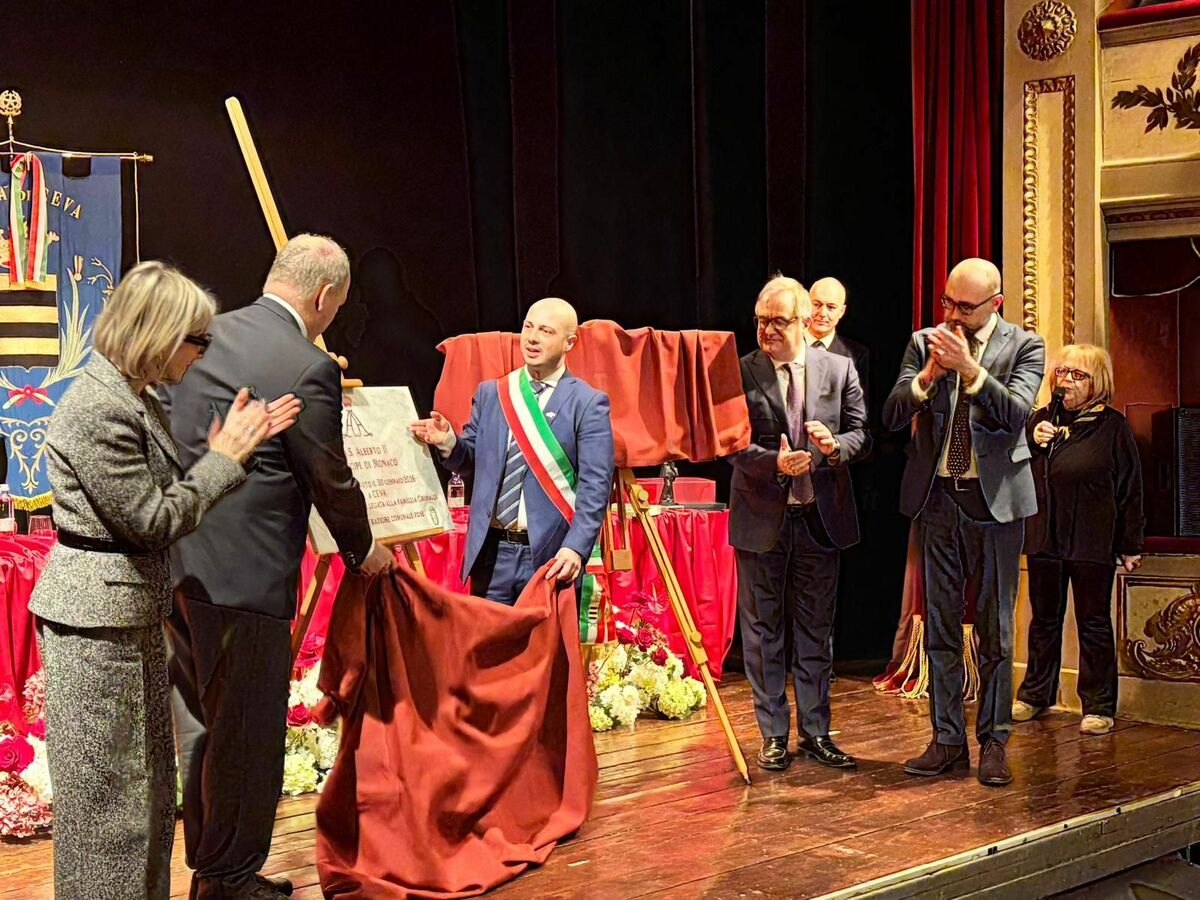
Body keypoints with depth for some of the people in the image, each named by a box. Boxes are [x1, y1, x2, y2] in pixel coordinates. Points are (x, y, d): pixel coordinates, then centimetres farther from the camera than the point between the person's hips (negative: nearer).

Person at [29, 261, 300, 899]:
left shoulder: (134, 399, 11)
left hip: (133, 611, 10)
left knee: (147, 781, 16)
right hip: (96, 618, -10)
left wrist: (224, 446, 2)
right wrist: (224, 458, -10)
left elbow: (167, 492, 10)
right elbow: (153, 520, -19)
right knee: (106, 791, 0)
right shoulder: (98, 408, -21)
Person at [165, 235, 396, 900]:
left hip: (178, 563, 8)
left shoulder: (205, 335, 8)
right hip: (244, 574, -8)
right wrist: (363, 551, 11)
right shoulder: (309, 370, -14)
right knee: (247, 733, 6)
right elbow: (330, 482, -6)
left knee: (201, 724, 19)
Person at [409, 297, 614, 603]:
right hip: (492, 552, 4)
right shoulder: (489, 394, 13)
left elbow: (595, 485, -8)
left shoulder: (588, 403, -2)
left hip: (550, 556, -4)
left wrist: (576, 548, -20)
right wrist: (448, 442, -5)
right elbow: (471, 460, 18)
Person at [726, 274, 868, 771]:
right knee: (763, 630, 6)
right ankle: (773, 734, 16)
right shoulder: (740, 373, -4)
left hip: (820, 517, 2)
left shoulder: (838, 369, 2)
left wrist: (836, 445, -17)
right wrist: (776, 462, -24)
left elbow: (860, 431, 5)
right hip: (761, 517, -1)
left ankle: (815, 731, 21)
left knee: (816, 629, 10)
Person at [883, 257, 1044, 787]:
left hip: (995, 499, -2)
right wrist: (929, 374, -18)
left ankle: (993, 743, 11)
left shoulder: (1023, 347, -1)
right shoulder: (924, 343, 6)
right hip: (937, 499, 3)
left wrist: (970, 368, -25)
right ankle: (947, 739, 15)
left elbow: (1016, 415, -15)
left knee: (995, 629, 3)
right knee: (940, 625, 7)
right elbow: (892, 416, -2)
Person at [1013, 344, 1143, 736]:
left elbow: (1129, 489, -3)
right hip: (1044, 537, 4)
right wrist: (1031, 441, -7)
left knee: (1093, 624, 2)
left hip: (1092, 541, -4)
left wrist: (1130, 545, -4)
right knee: (1044, 619, 14)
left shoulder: (1112, 426, -4)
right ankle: (1035, 695, 25)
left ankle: (1098, 706, 8)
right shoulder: (1041, 419, 9)